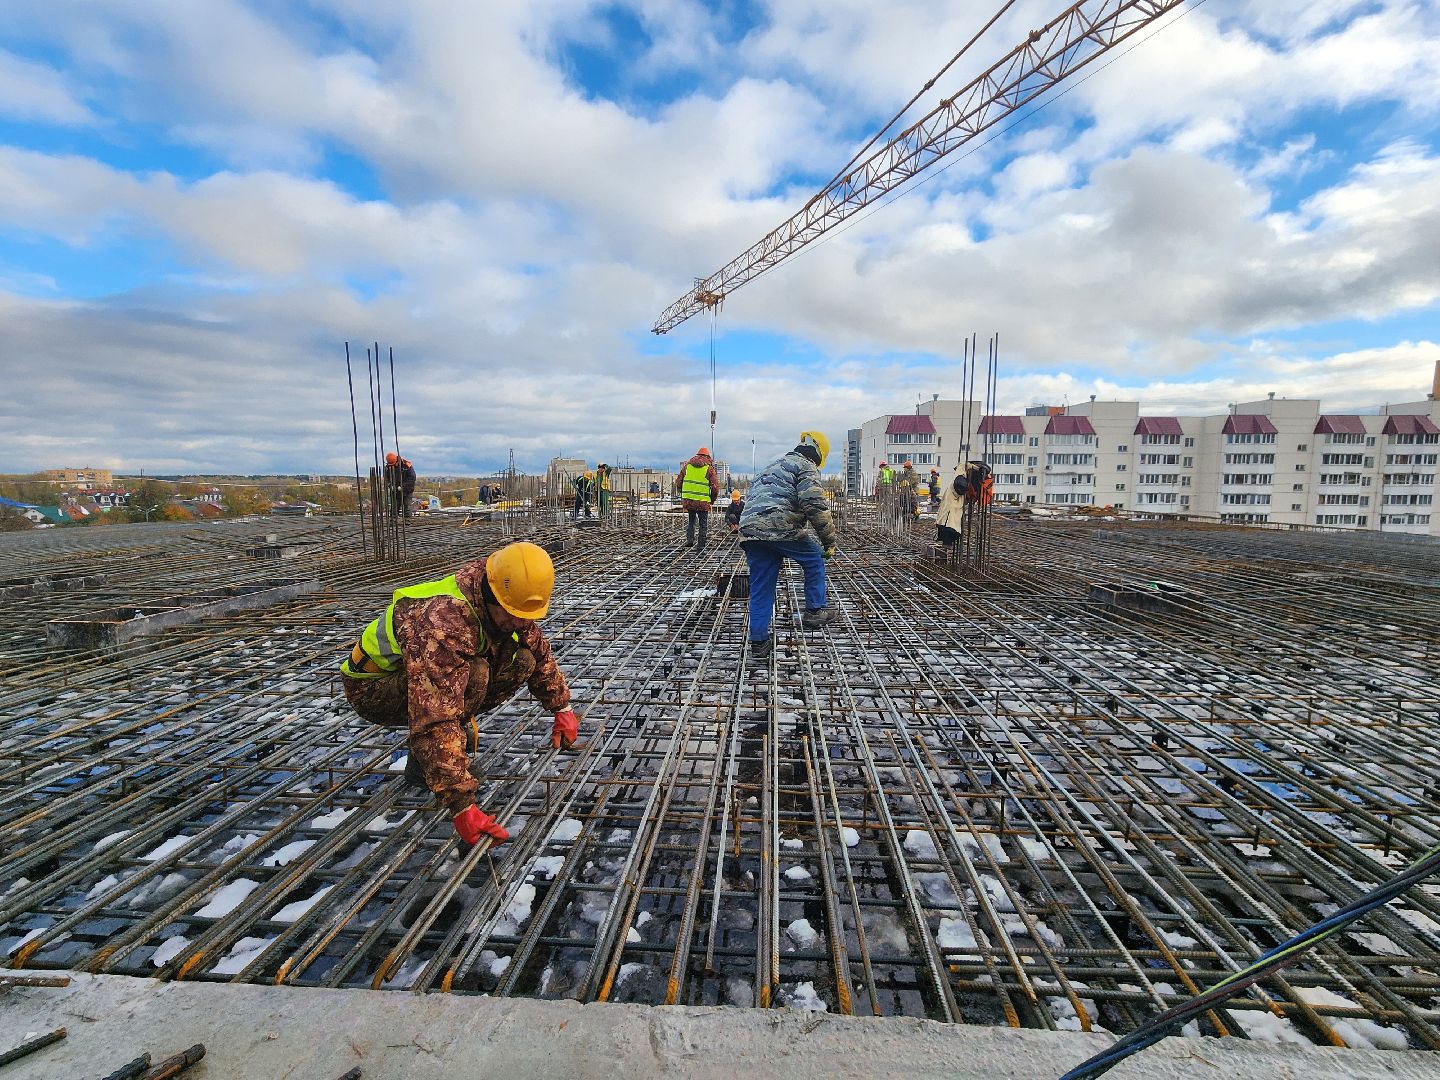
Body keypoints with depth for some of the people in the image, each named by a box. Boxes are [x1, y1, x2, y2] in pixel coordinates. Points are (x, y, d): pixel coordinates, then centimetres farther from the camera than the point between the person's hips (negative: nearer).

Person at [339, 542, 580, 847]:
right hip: (373, 689, -7)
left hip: (432, 674, 7)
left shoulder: (500, 606, -14)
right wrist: (462, 806, -44)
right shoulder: (442, 624, -40)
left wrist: (562, 708, 3)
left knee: (522, 661, -13)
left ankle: (460, 729, 4)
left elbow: (540, 652, 4)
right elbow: (435, 721, -44)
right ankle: (421, 762, -12)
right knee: (473, 674, -35)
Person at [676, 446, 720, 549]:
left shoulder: (687, 465, 9)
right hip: (703, 502, -3)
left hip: (688, 500, 3)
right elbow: (715, 486, -5)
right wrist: (712, 500, 10)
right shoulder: (709, 468, -1)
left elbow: (678, 482, 11)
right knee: (703, 524, 8)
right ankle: (700, 546, 8)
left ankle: (689, 539, 8)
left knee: (690, 520, 22)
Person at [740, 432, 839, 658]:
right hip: (782, 528, -7)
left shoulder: (772, 466, 33)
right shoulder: (806, 466, 6)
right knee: (814, 559, 18)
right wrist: (829, 541, -1)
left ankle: (758, 642, 14)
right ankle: (815, 611, 20)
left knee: (760, 588, 12)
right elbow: (816, 505, -8)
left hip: (749, 528, 7)